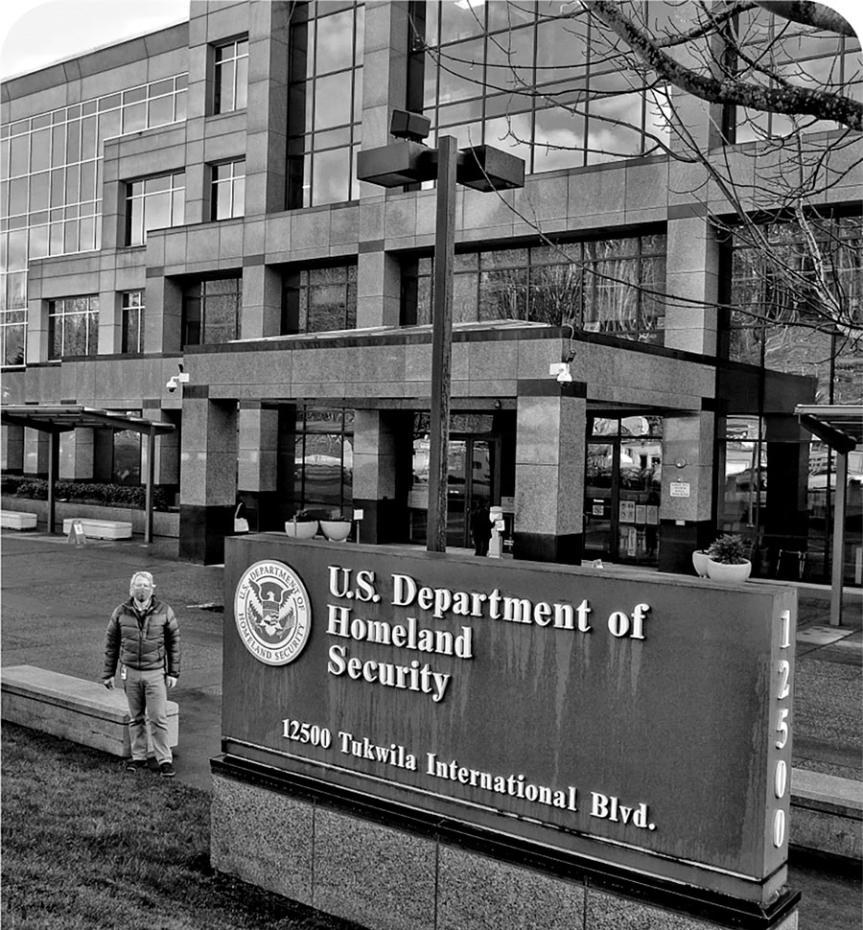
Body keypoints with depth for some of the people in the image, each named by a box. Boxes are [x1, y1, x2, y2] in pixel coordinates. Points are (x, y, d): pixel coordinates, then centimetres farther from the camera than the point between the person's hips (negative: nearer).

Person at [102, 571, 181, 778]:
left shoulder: (164, 611, -3)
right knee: (135, 718, 11)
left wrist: (173, 672, 1)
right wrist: (108, 673, 7)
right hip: (130, 672, 2)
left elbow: (173, 643, 2)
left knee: (158, 719, -3)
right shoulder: (121, 612, 0)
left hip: (155, 673, -2)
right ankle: (138, 758, 23)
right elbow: (111, 644, 7)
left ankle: (165, 760, 5)